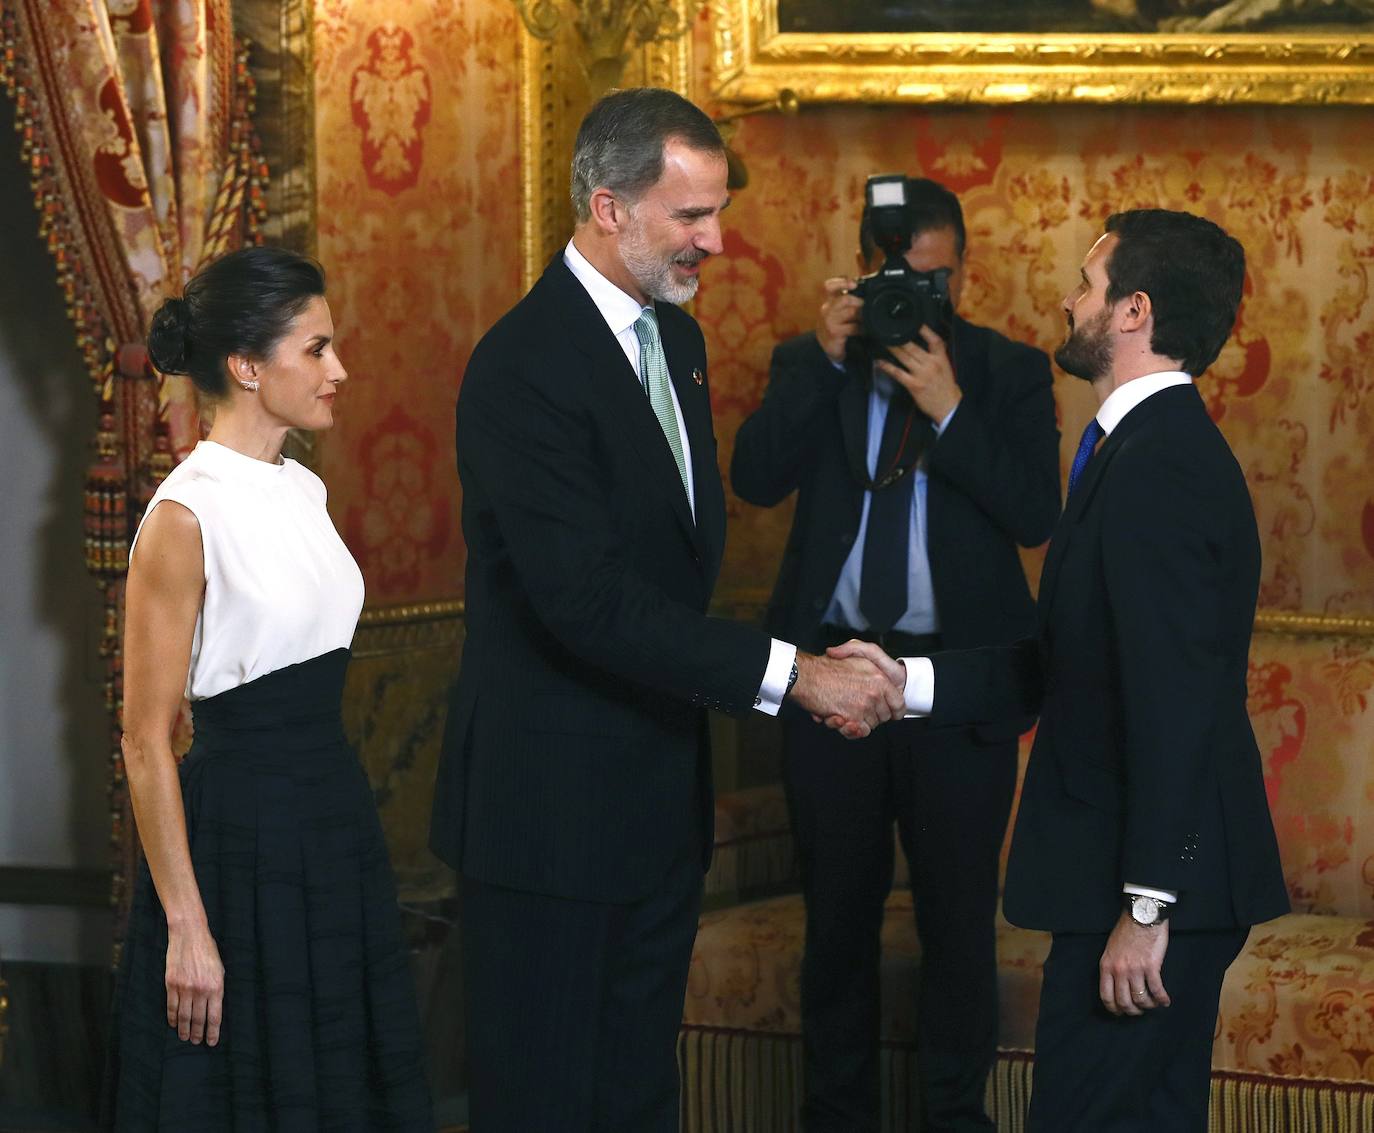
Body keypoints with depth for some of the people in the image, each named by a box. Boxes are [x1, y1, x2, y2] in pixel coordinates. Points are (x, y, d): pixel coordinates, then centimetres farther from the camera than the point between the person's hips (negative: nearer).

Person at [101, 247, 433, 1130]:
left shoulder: (303, 492, 9)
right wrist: (186, 926, -17)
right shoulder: (185, 517, -15)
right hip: (240, 835, -8)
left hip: (333, 824, 8)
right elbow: (146, 742, -15)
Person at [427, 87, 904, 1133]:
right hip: (554, 801, -8)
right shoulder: (523, 369, -20)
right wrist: (787, 672, -25)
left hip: (661, 796, 9)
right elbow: (586, 601, -26)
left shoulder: (674, 336, 10)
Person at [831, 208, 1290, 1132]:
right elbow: (1065, 664, 17)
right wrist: (911, 682, 7)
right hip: (1152, 876, 11)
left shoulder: (1157, 466, -19)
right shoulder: (1165, 449, 15)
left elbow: (1171, 699, -24)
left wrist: (1145, 907, -24)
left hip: (1154, 880, -11)